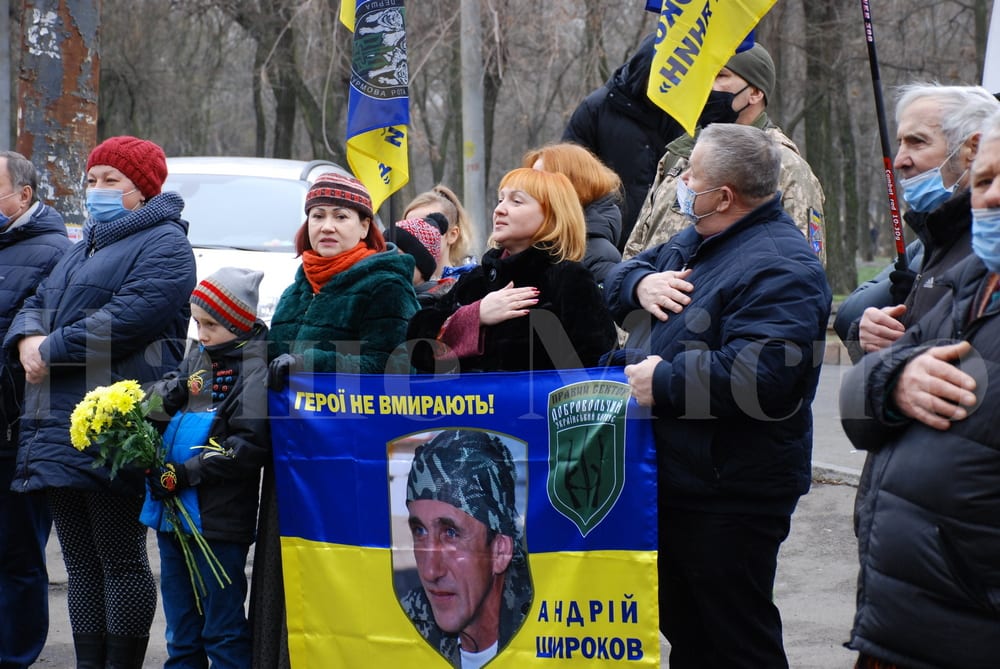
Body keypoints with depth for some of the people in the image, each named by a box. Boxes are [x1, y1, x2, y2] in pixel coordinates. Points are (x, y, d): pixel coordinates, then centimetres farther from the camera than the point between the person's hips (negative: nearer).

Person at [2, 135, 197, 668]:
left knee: (121, 560, -5)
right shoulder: (83, 249, 26)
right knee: (81, 563, 11)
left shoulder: (163, 245, -4)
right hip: (59, 423, 9)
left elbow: (131, 316, -18)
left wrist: (52, 351, -13)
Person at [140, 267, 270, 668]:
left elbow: (249, 445, -19)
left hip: (218, 519, -8)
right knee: (181, 634, 17)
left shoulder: (255, 368, -11)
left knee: (224, 633, -1)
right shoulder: (198, 356, 14)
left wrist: (185, 474, -20)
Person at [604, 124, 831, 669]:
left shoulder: (777, 267, -21)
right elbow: (619, 277, 23)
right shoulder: (696, 243, 13)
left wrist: (663, 383, -21)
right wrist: (641, 282, -2)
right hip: (678, 480, 10)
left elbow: (759, 378, -32)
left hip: (732, 496, -10)